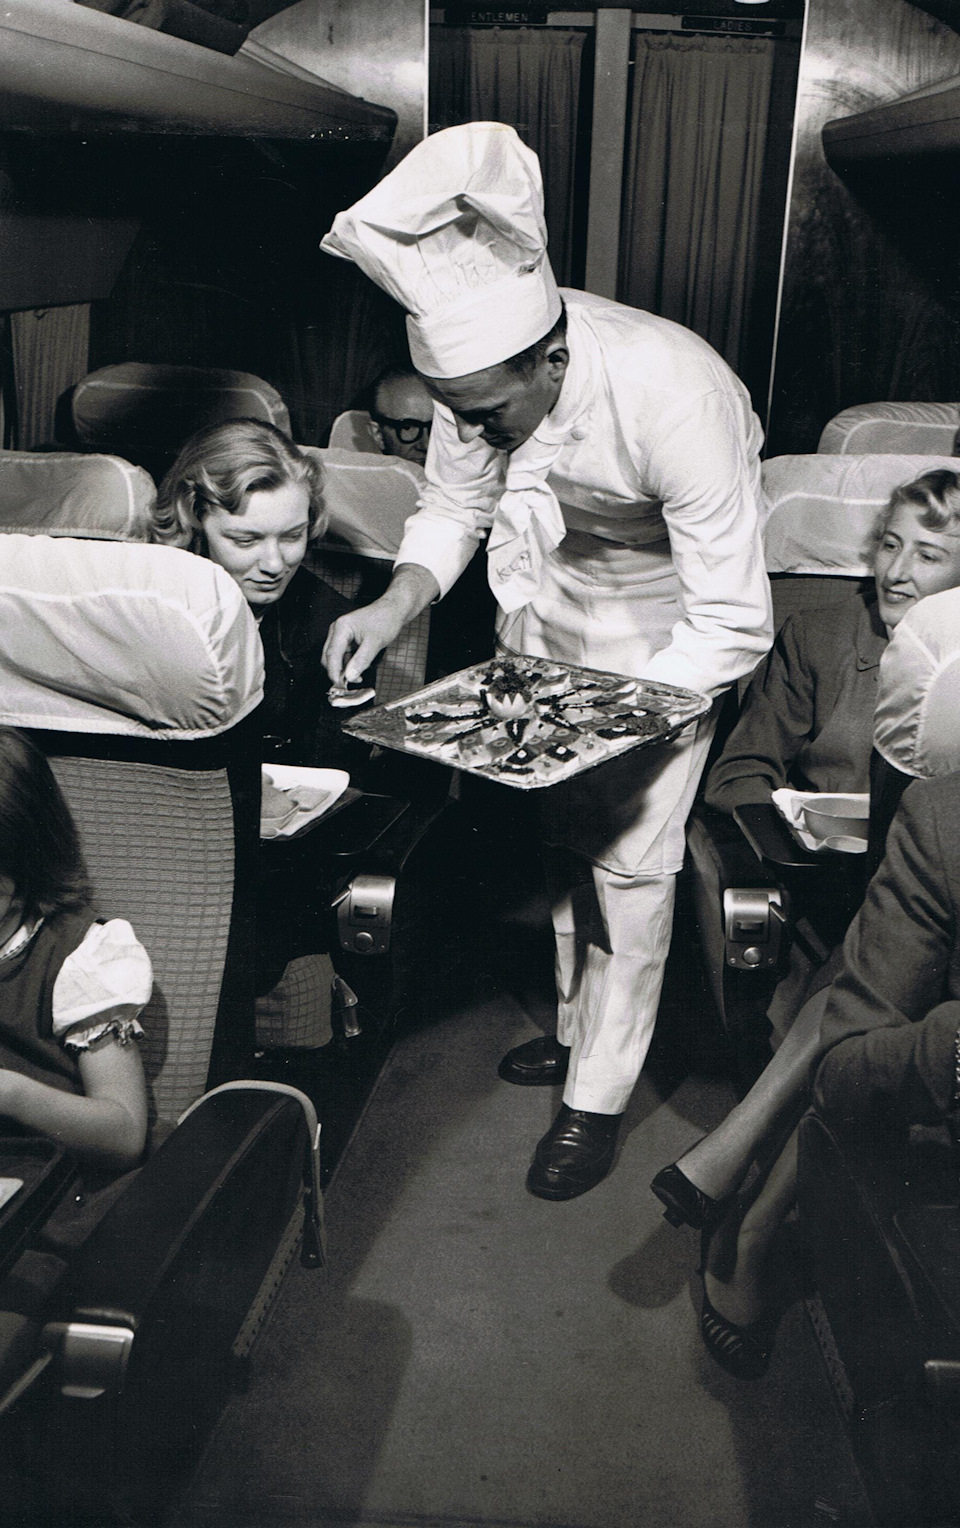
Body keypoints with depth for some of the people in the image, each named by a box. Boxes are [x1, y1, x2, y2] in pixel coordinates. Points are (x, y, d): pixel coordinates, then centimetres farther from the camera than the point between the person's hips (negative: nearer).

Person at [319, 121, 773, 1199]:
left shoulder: (675, 397, -37)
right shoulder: (477, 365, -21)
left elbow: (734, 628, -30)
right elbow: (454, 502, -3)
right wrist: (398, 604, -21)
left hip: (665, 642, -5)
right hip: (541, 619, 5)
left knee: (629, 861, -2)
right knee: (562, 836, 15)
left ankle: (598, 1096, 18)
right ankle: (579, 1026, 38)